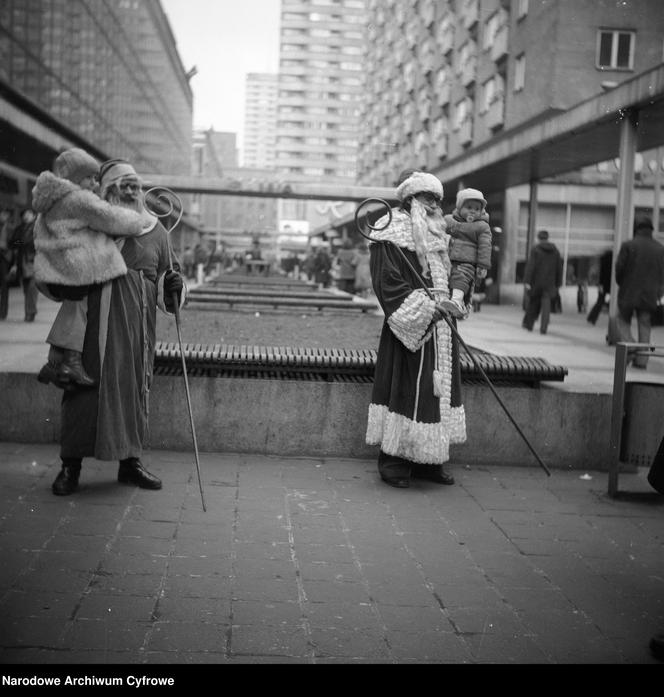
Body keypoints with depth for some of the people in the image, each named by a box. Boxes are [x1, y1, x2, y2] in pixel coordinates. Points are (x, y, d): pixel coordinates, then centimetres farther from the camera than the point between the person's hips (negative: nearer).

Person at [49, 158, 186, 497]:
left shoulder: (156, 231, 13)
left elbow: (167, 276, 21)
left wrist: (174, 284, 0)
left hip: (139, 320, 3)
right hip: (97, 315, -3)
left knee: (135, 385, 7)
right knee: (87, 382, -5)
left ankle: (130, 461, 19)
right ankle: (71, 465, 4)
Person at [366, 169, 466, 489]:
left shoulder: (439, 236, 15)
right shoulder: (391, 235, -10)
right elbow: (390, 284, -16)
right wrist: (426, 307, -21)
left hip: (440, 328, 8)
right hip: (410, 330, -8)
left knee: (438, 387, 10)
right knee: (406, 389, -4)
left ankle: (428, 461, 19)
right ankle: (393, 461, 7)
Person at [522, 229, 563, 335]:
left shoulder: (536, 249, -5)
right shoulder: (555, 251, 7)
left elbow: (530, 266, -12)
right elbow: (559, 269, 10)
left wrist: (527, 281, -14)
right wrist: (558, 284, 15)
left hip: (536, 282, -2)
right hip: (549, 283, 2)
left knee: (533, 303, 14)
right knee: (546, 305, -2)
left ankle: (528, 324, 26)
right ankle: (543, 328, -12)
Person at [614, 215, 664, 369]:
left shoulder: (628, 245, -9)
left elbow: (619, 268, -7)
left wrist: (622, 285, 11)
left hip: (629, 293, -3)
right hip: (650, 294, 3)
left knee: (623, 321, 14)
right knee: (644, 325, 9)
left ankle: (629, 348, -8)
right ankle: (642, 360, 6)